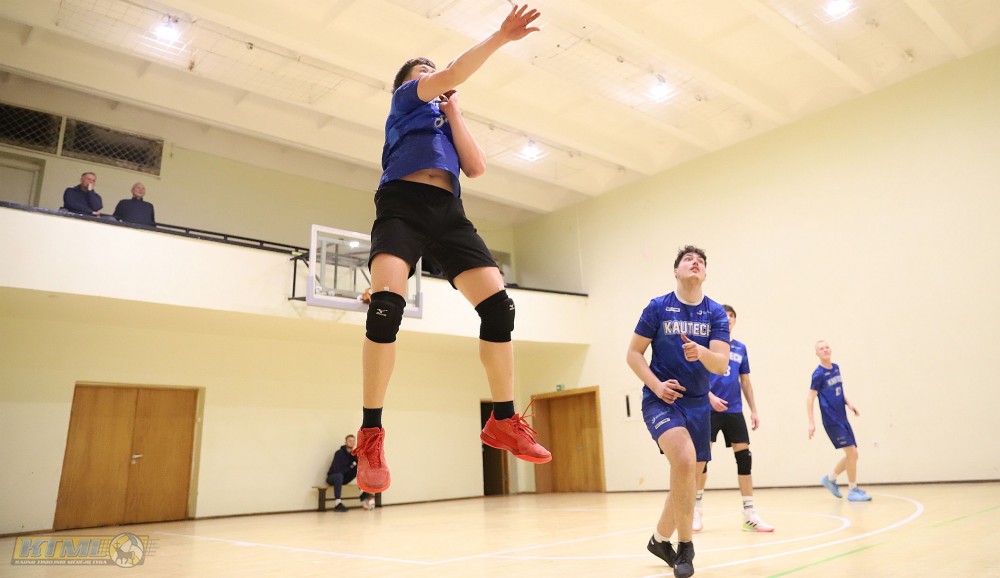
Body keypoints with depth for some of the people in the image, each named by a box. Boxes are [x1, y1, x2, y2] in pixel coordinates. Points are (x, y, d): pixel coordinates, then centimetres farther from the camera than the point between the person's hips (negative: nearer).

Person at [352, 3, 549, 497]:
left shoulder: (446, 122, 32)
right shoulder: (406, 98, 20)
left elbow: (476, 168, 14)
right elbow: (454, 73, 1)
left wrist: (454, 114, 18)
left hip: (448, 213, 5)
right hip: (402, 205, -5)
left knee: (497, 301, -12)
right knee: (386, 302, -28)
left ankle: (504, 421, -3)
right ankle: (370, 434, -20)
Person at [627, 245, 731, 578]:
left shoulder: (716, 313, 0)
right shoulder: (657, 307, -4)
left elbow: (722, 365, -9)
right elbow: (633, 354, -1)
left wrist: (700, 352, -31)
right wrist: (655, 385, -15)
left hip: (697, 403, 4)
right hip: (660, 399, -4)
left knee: (690, 476, 11)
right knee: (684, 460, -27)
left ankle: (659, 539, 34)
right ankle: (685, 545, -9)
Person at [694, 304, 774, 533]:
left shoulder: (740, 348, 14)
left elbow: (745, 381, 17)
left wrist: (753, 410, 12)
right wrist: (710, 396, -19)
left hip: (734, 411, 4)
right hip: (710, 409, -4)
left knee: (744, 457, 0)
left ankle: (749, 514, 8)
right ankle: (696, 509, 12)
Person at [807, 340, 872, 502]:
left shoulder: (836, 368, 9)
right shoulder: (818, 374, -11)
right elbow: (810, 399, -11)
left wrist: (848, 404, 5)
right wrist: (811, 423, -15)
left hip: (842, 419, 7)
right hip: (832, 421, -7)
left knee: (853, 455, 9)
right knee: (851, 452, -9)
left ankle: (830, 479, 27)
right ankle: (853, 490, 4)